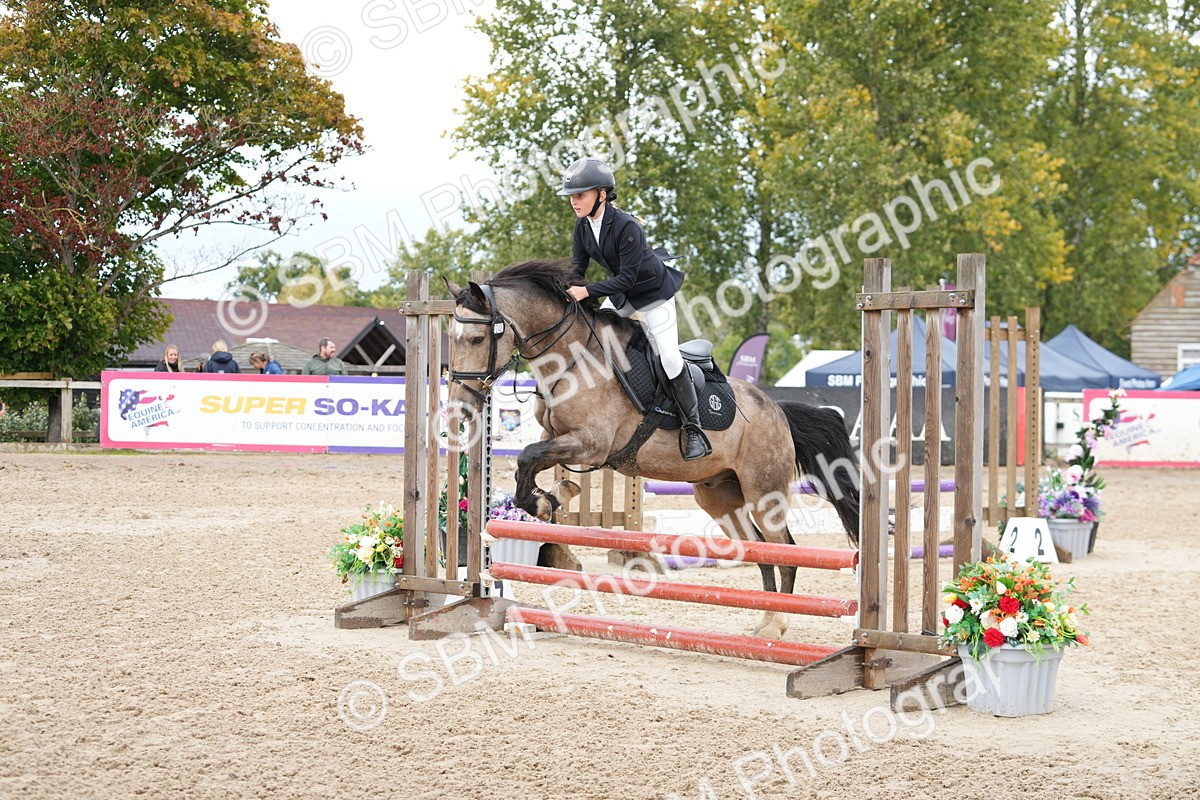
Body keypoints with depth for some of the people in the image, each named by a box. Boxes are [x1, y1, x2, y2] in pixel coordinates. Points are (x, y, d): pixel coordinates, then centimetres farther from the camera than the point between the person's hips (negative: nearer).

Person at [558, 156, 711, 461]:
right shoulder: (583, 226, -9)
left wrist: (587, 291, -36)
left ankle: (693, 429, -4)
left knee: (669, 358, -12)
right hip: (622, 293, 8)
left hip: (654, 291, -8)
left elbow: (627, 277, -31)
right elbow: (577, 267, -6)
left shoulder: (626, 226, -32)